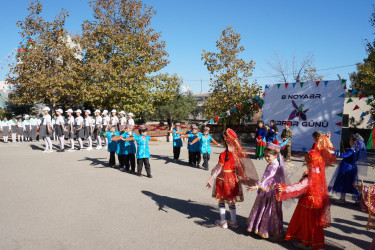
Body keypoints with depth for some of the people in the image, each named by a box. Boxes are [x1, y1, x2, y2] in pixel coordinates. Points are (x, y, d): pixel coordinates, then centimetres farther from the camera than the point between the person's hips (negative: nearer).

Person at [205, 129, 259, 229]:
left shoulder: (223, 154, -20)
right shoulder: (237, 153, -3)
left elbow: (218, 169, -18)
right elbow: (238, 167, 4)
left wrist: (210, 180, -12)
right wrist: (240, 176, 18)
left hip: (223, 178, -5)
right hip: (233, 178, 5)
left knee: (221, 200, 11)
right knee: (232, 200, 18)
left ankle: (223, 222, 19)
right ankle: (234, 221, 26)